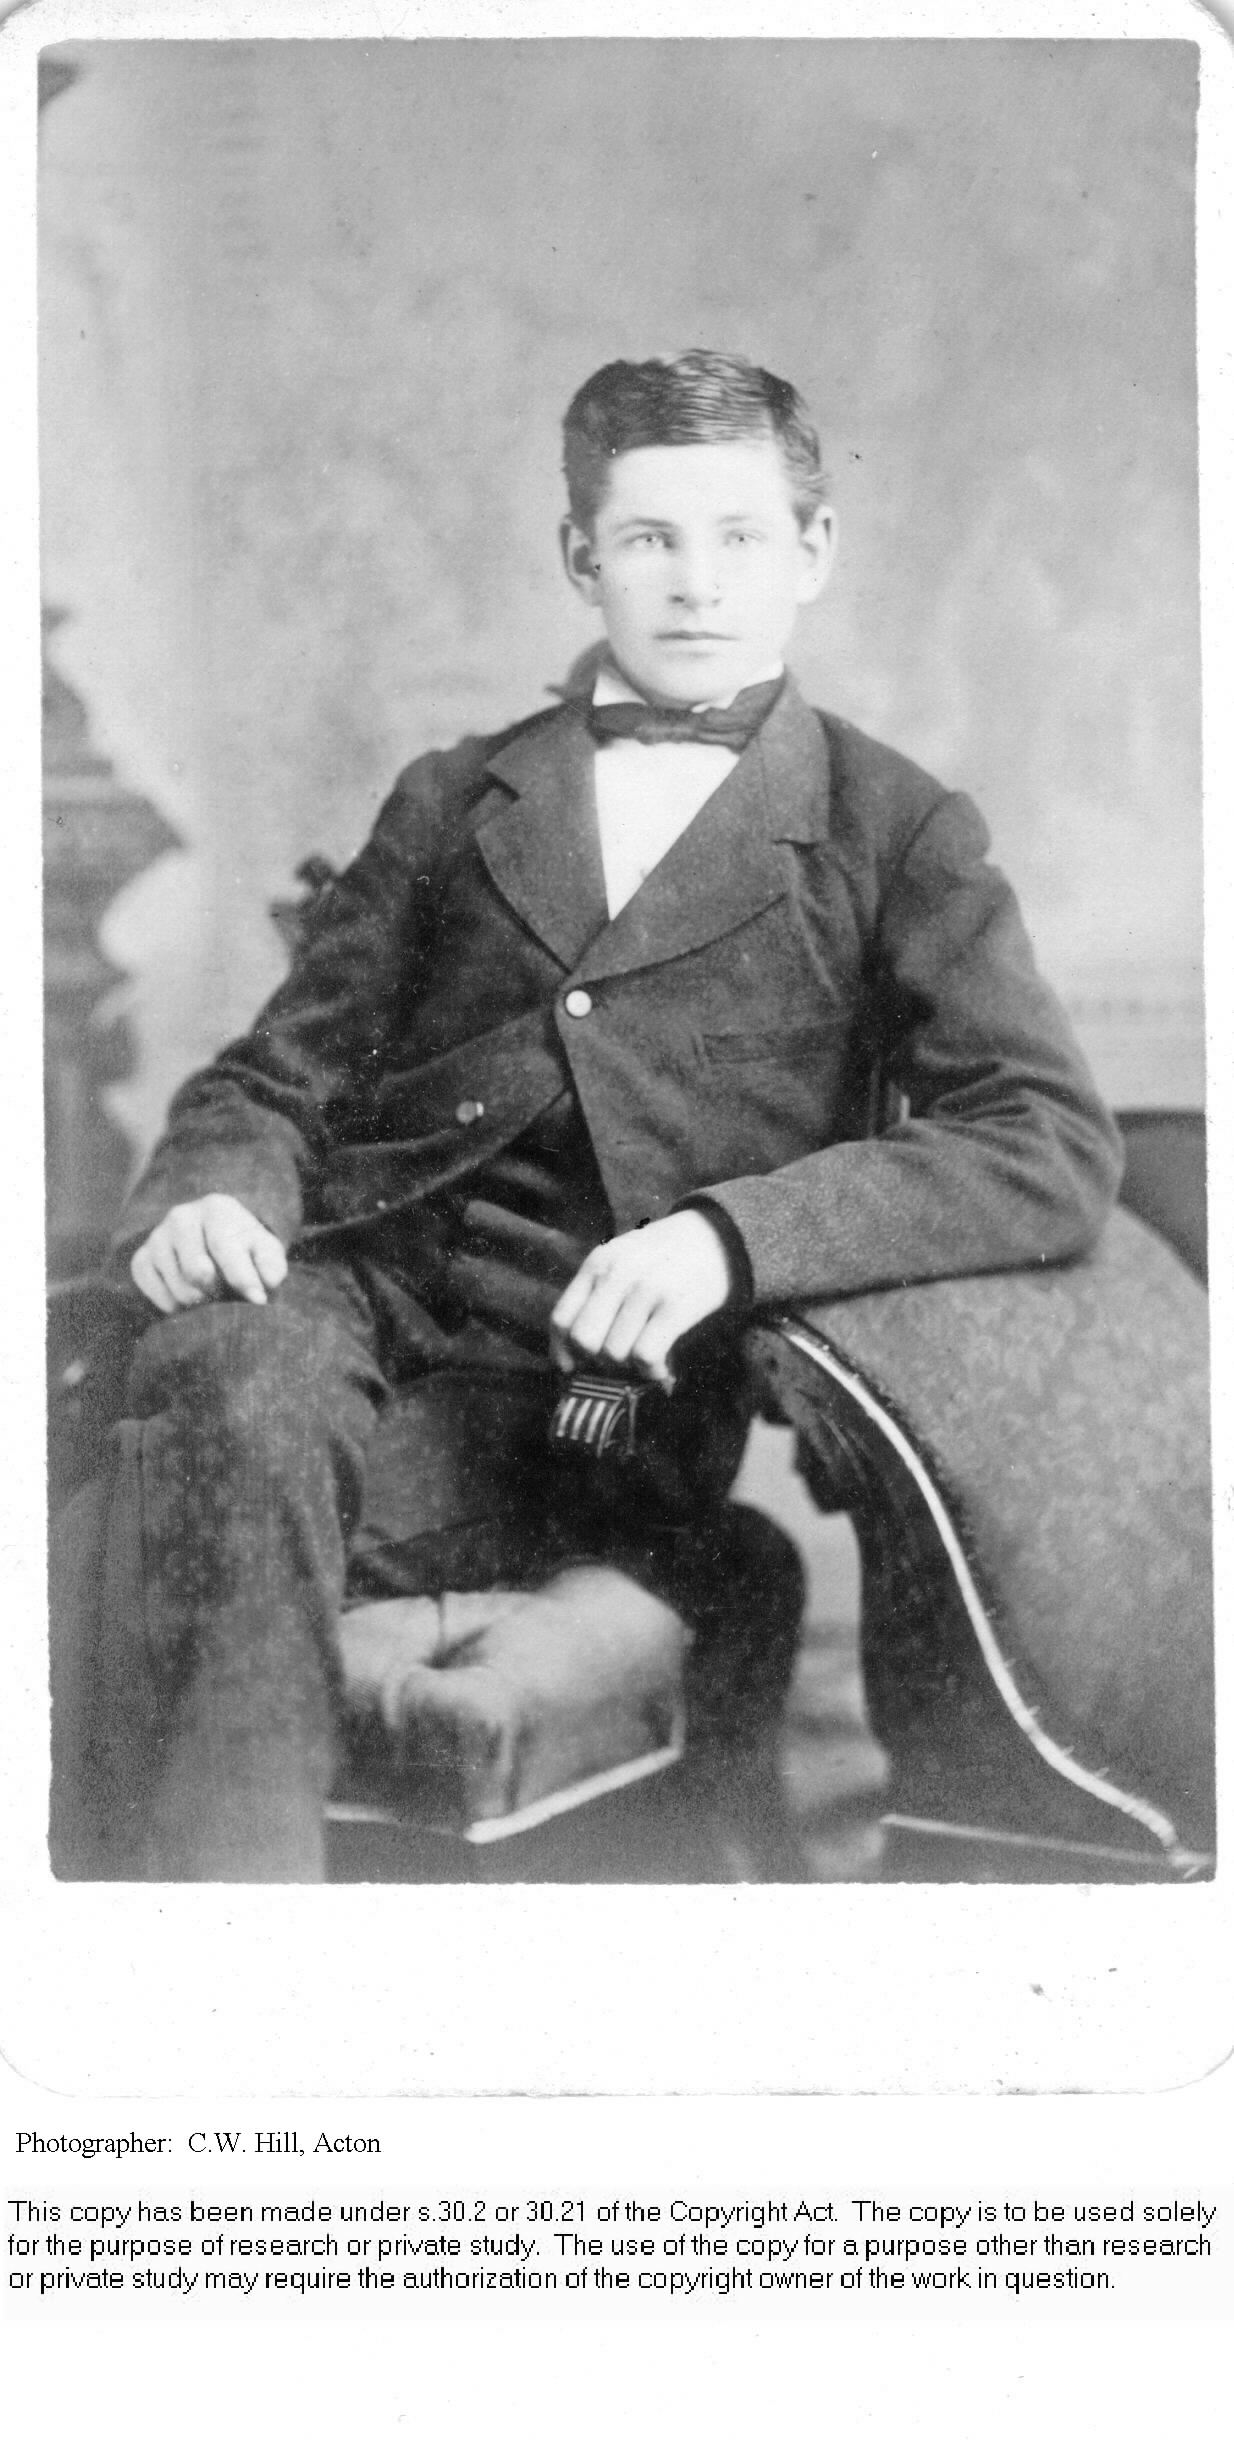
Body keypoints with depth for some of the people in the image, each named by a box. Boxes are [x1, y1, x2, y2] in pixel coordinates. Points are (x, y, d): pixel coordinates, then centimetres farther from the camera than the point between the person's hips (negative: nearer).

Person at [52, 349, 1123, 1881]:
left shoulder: (896, 835, 11)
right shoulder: (452, 802, 23)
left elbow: (1059, 1151, -3)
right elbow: (283, 1074, 20)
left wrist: (733, 1233, -18)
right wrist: (211, 1191, -6)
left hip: (611, 1359, -3)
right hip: (373, 1271, 3)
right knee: (226, 1372, -33)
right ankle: (216, 1873, -33)